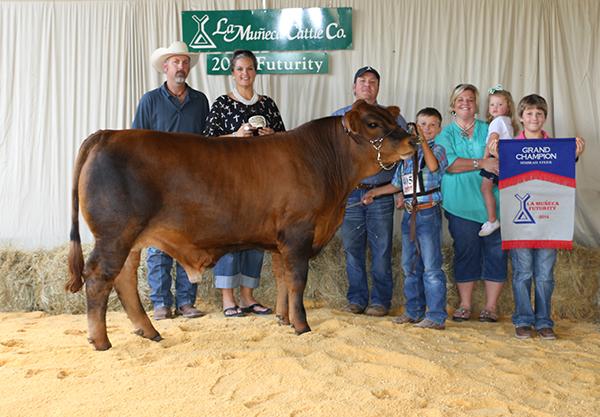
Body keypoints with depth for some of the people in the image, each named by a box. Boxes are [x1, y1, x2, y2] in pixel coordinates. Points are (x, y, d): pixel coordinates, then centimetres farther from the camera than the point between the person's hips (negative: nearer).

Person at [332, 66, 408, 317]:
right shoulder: (338, 117, 12)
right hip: (349, 194, 2)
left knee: (381, 249, 0)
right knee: (352, 248, 5)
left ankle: (380, 300, 9)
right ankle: (356, 299, 15)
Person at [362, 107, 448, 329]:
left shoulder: (437, 149, -1)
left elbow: (433, 166, -25)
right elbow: (397, 184, 21)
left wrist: (423, 141, -23)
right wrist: (374, 192, 17)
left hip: (428, 213, -7)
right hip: (409, 213, 7)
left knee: (431, 267, -5)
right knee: (410, 266, 13)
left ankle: (436, 316, 0)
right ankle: (414, 311, 24)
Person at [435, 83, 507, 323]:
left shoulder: (488, 130, 15)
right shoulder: (445, 134, 9)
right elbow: (448, 163, -8)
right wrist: (481, 163, -15)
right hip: (461, 203, -1)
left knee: (495, 251, -3)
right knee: (465, 252, 3)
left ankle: (491, 307, 6)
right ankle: (464, 306, 13)